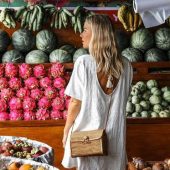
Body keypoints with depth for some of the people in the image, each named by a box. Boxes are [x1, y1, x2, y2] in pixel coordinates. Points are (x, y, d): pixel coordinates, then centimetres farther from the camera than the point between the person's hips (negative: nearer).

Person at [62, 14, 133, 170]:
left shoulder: (84, 62, -15)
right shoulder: (125, 65, -1)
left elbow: (76, 102, -12)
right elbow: (122, 100, 8)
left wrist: (66, 131, -1)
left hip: (88, 132, -3)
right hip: (115, 134, 3)